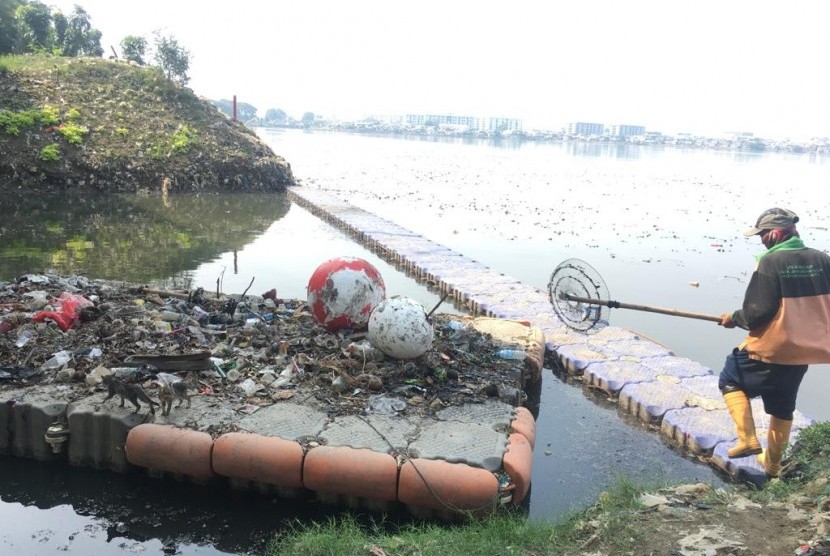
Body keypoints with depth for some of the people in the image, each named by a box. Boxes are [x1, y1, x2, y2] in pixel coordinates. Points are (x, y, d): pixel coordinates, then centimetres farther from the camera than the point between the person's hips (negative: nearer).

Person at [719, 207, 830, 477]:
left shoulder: (771, 262, -17)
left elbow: (756, 312, -18)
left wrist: (733, 318, 0)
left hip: (771, 347, -6)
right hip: (805, 349, 6)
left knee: (731, 380, 16)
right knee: (782, 406, 21)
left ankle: (748, 439, 4)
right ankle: (772, 463, 32)